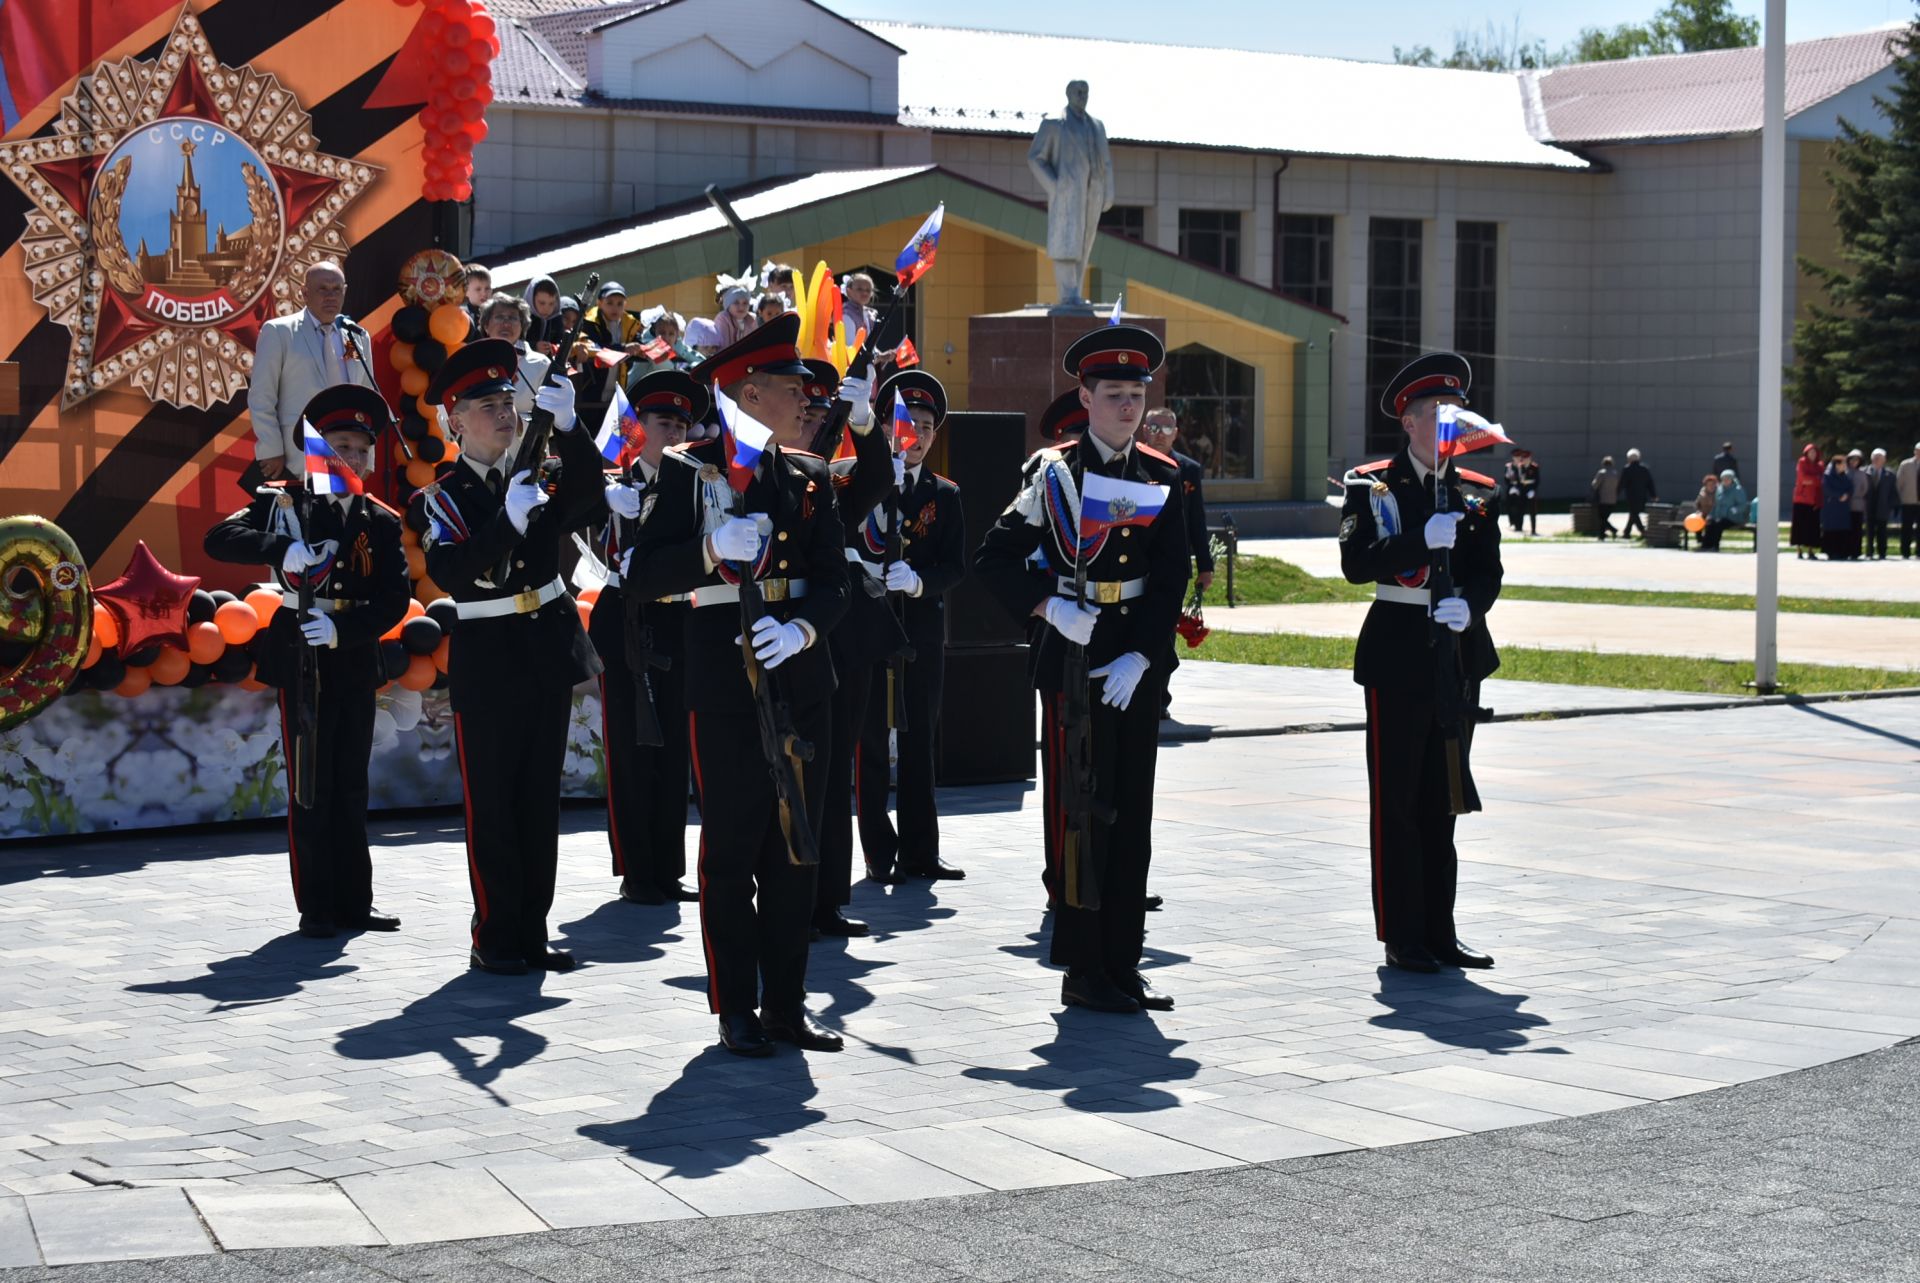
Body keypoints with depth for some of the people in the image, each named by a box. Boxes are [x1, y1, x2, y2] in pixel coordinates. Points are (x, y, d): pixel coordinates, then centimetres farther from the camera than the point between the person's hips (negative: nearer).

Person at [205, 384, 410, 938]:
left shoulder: (382, 522, 6)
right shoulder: (284, 502, -1)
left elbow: (395, 598, -4)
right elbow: (220, 540, -14)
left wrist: (344, 628, -21)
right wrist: (283, 549, -30)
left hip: (355, 660, 3)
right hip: (301, 660, -3)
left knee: (351, 787, 9)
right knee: (311, 788, -1)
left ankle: (353, 901, 16)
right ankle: (316, 907, 4)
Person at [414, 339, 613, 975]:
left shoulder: (539, 472, 6)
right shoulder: (444, 497, -5)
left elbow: (589, 495, -15)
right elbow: (455, 574, -21)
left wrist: (566, 426, -29)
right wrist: (510, 521, -34)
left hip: (550, 647, 4)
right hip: (487, 658, -4)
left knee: (541, 798, 8)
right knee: (492, 802, -1)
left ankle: (532, 933, 14)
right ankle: (495, 938, 6)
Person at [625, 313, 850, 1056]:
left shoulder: (810, 477, 12)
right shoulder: (689, 472, -2)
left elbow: (834, 581, 4)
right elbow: (643, 576, -9)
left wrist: (802, 629, -16)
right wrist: (712, 551, -25)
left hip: (801, 681, 5)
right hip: (724, 683, -5)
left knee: (795, 849, 7)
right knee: (732, 850, 0)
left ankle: (787, 1005, 14)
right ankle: (737, 1012, 6)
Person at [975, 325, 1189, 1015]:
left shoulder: (1163, 477, 8)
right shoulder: (1053, 471, -3)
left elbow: (1172, 579, 2)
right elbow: (994, 558, -4)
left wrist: (1140, 657, -10)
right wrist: (1052, 609, -16)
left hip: (1138, 664, 4)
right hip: (1074, 654, -4)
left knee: (1132, 812, 8)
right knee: (1078, 811, -2)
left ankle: (1123, 963, 15)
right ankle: (1083, 971, 3)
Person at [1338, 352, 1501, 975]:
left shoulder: (1475, 493, 10)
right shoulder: (1371, 486, -2)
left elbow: (1488, 572, 4)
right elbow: (1357, 562, -15)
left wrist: (1467, 605, -17)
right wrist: (1423, 540, -25)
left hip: (1459, 658, 4)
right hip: (1398, 658, -4)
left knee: (1444, 801, 9)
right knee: (1397, 803, -1)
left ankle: (1439, 934, 15)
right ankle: (1401, 939, 4)